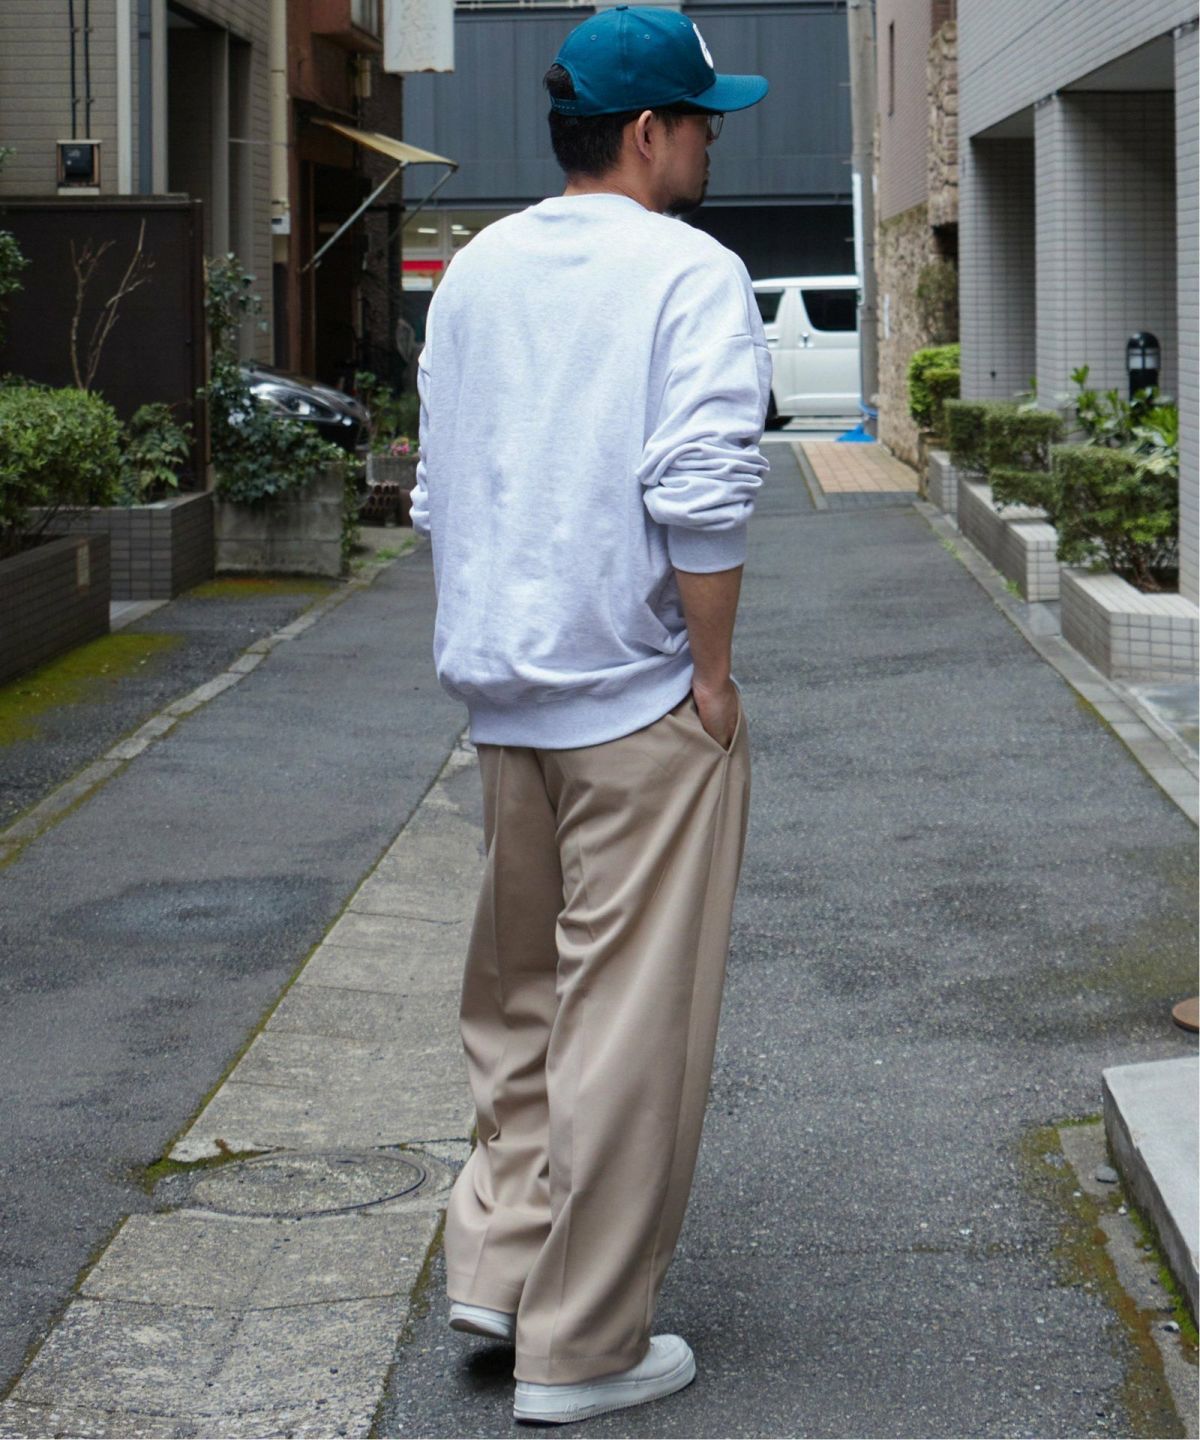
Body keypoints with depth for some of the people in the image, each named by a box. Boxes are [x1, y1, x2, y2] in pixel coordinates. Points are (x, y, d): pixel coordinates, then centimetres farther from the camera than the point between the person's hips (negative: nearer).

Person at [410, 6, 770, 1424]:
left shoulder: (473, 271, 12)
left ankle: (499, 1259, 23)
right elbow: (701, 492, -22)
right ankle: (581, 1348, 8)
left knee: (517, 992, 22)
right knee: (628, 1020, 1)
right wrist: (713, 670, -13)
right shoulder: (687, 273, -10)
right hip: (640, 698, -7)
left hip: (502, 694, 7)